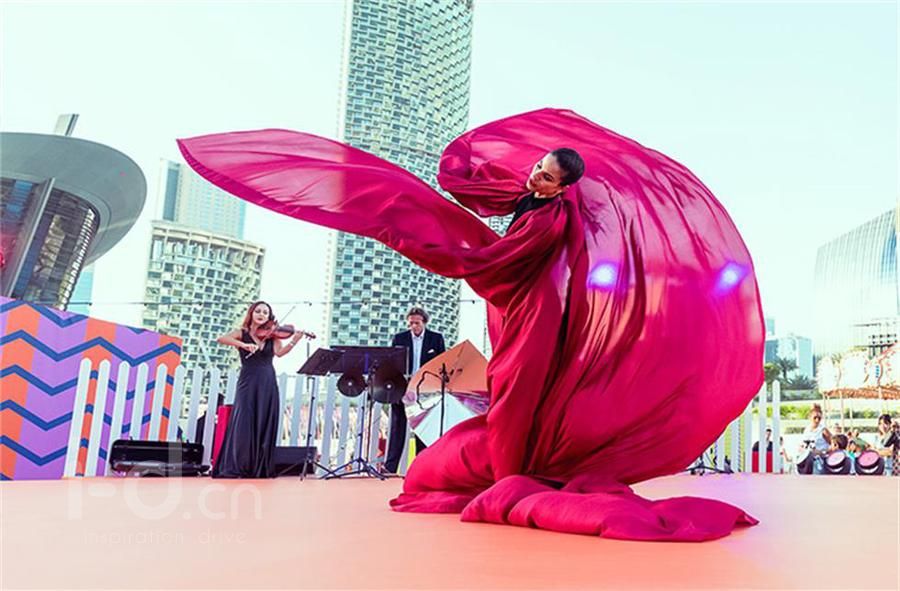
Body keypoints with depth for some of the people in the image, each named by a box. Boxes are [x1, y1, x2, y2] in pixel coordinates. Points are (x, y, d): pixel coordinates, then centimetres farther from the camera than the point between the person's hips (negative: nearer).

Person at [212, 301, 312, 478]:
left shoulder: (272, 335, 9)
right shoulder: (242, 333, 5)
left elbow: (279, 352, -8)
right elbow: (221, 339, -11)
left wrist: (295, 340, -23)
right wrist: (243, 345, -24)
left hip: (268, 385, 2)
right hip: (248, 384, -2)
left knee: (265, 426, 3)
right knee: (243, 425, -8)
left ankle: (260, 468, 10)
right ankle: (233, 468, -3)